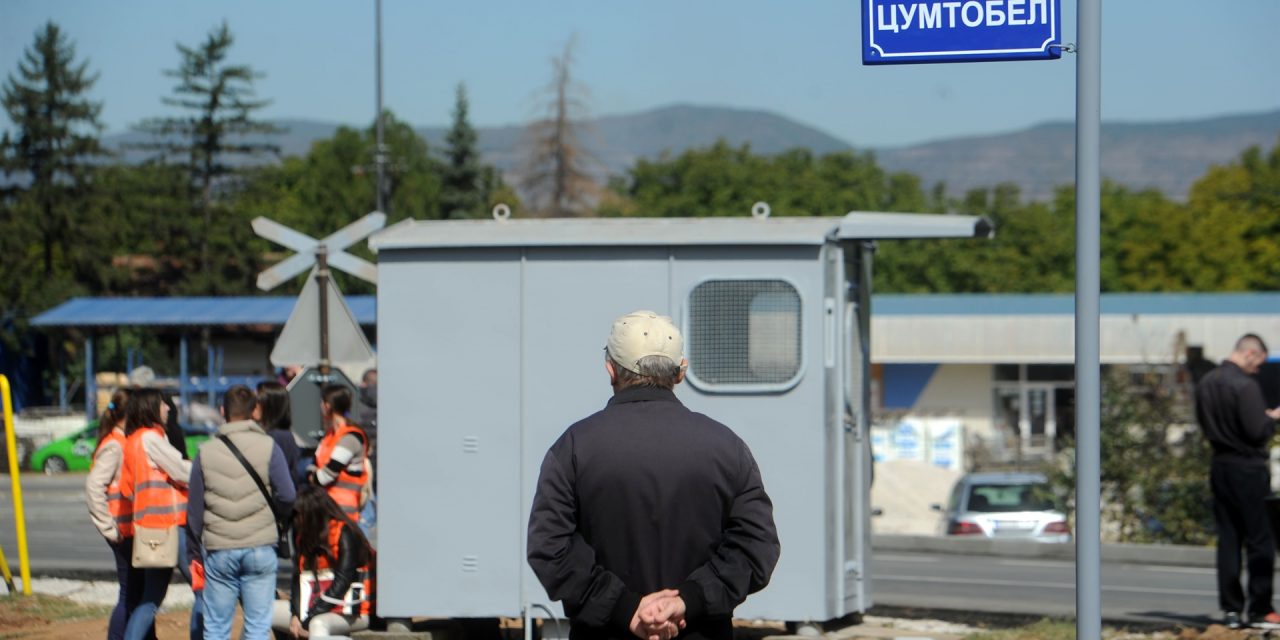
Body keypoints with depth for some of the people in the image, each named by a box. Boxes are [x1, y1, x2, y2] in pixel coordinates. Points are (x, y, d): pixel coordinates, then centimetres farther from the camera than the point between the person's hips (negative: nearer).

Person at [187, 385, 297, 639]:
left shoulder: (205, 452, 2)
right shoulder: (268, 447, -3)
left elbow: (194, 507, 7)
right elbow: (287, 495, -6)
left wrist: (198, 541, 19)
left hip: (218, 550, 1)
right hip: (260, 548, -1)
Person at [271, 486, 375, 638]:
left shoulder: (345, 534, -12)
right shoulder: (303, 536, 11)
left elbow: (342, 581, -18)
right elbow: (299, 577, 7)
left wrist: (310, 616, -19)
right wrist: (296, 614, -9)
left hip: (351, 613, -8)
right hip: (316, 608, 8)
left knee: (318, 624, -39)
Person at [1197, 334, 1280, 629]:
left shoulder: (1206, 382, 7)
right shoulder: (1245, 386, -18)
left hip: (1220, 468, 7)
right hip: (1248, 469, -7)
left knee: (1227, 539, 10)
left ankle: (1231, 608, 10)